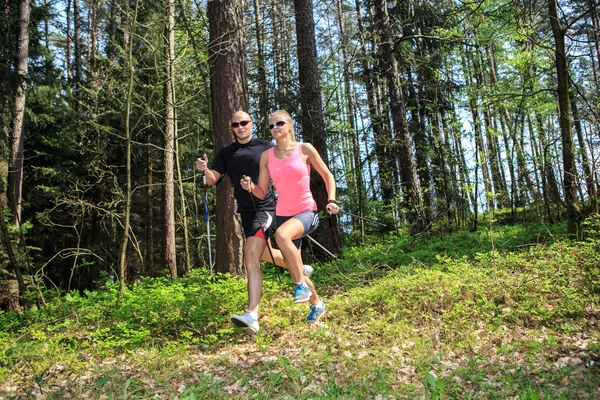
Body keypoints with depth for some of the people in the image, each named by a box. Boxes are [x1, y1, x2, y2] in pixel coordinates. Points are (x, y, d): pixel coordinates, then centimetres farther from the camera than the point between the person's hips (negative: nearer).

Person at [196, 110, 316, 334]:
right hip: (246, 212, 7)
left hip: (265, 208, -6)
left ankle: (252, 316, -21)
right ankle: (301, 270, 47)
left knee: (251, 257, -20)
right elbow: (212, 180, 0)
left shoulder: (267, 148, 0)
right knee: (264, 254, 22)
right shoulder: (226, 153, 10)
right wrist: (204, 170, -22)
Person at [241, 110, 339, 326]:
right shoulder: (266, 156, 3)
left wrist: (331, 200, -9)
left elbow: (327, 176, 5)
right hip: (282, 215, 5)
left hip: (307, 212, -4)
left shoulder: (305, 149, -3)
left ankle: (302, 284, -18)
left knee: (281, 234, -37)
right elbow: (262, 193, 5)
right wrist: (250, 187, -15)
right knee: (293, 268, 10)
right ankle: (317, 304, 34)